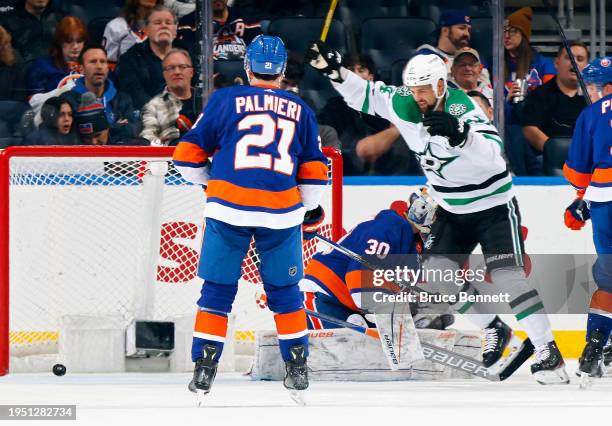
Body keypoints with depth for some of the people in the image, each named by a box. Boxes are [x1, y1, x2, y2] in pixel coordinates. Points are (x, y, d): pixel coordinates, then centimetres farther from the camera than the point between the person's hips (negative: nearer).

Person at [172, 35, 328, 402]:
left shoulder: (225, 100, 5)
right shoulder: (301, 110, 13)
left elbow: (189, 156, 7)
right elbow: (314, 171, 14)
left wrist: (209, 180, 25)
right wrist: (311, 207, 30)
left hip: (229, 207, -2)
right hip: (282, 213, 2)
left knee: (218, 288, 8)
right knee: (284, 289, 16)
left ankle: (205, 368, 6)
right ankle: (298, 368, 17)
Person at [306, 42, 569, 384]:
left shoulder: (462, 109, -29)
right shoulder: (404, 106, -9)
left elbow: (492, 152, -45)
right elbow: (366, 95, 7)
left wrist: (458, 133, -61)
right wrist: (334, 69, -8)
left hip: (494, 206, -7)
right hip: (453, 211, 7)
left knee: (507, 275, -20)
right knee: (438, 272, 0)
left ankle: (549, 353, -17)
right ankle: (494, 332, 19)